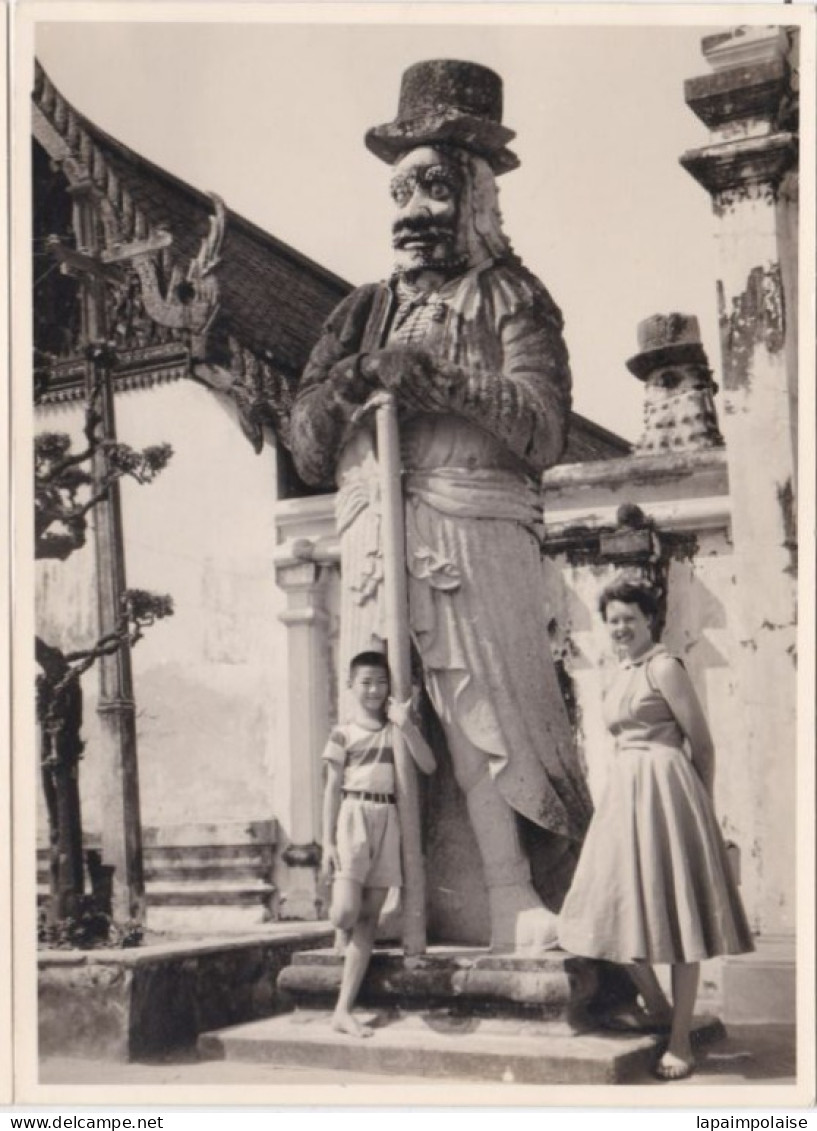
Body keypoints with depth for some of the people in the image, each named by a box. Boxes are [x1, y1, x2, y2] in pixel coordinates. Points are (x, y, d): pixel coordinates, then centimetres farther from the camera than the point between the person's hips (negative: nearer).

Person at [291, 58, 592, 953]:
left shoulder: (511, 300, 10)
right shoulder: (364, 313, 22)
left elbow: (544, 431, -5)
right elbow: (308, 456, 16)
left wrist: (438, 379, -12)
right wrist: (345, 388, -3)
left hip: (477, 538, -3)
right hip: (373, 542, 4)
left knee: (491, 717, -10)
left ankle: (518, 910, -6)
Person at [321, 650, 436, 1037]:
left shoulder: (395, 730, 10)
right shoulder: (343, 733, 3)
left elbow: (428, 765, -2)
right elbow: (333, 788, 2)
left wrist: (407, 726, -13)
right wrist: (328, 841, -4)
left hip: (387, 820, 3)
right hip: (354, 817, -3)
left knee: (369, 918, 1)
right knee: (346, 911, -18)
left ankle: (344, 1011, 4)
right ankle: (345, 929, 23)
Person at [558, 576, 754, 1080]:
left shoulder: (664, 667, -9)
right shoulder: (620, 676, 15)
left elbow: (702, 744, -8)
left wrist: (703, 807, 0)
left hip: (664, 790, -8)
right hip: (625, 793, 8)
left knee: (673, 911, -3)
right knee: (621, 907, 11)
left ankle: (681, 1040, 3)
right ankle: (658, 1006, 29)